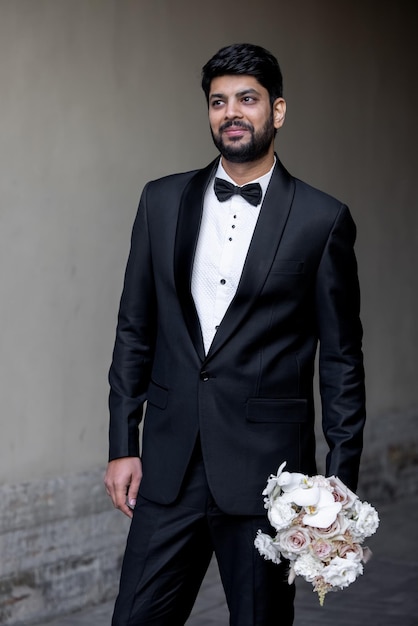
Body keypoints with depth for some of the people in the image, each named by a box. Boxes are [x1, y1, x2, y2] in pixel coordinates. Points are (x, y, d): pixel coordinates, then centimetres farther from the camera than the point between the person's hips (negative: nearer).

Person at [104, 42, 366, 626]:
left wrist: (341, 481, -2)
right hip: (169, 465, 3)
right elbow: (134, 329, 11)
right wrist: (123, 445, 6)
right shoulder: (163, 201, 8)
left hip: (265, 467, -2)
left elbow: (342, 358, 1)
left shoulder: (322, 220, -2)